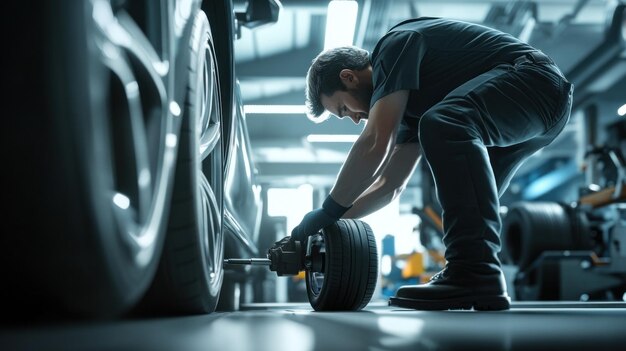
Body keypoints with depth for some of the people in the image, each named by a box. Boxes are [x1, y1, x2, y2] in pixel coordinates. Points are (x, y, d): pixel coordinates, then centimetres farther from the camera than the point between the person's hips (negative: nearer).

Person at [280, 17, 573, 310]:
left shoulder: (394, 47, -6)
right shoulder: (409, 99, 22)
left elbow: (375, 145, -19)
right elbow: (390, 185, 25)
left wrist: (329, 211, -10)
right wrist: (332, 222, 20)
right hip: (546, 105, 11)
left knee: (443, 125, -31)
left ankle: (477, 275, -34)